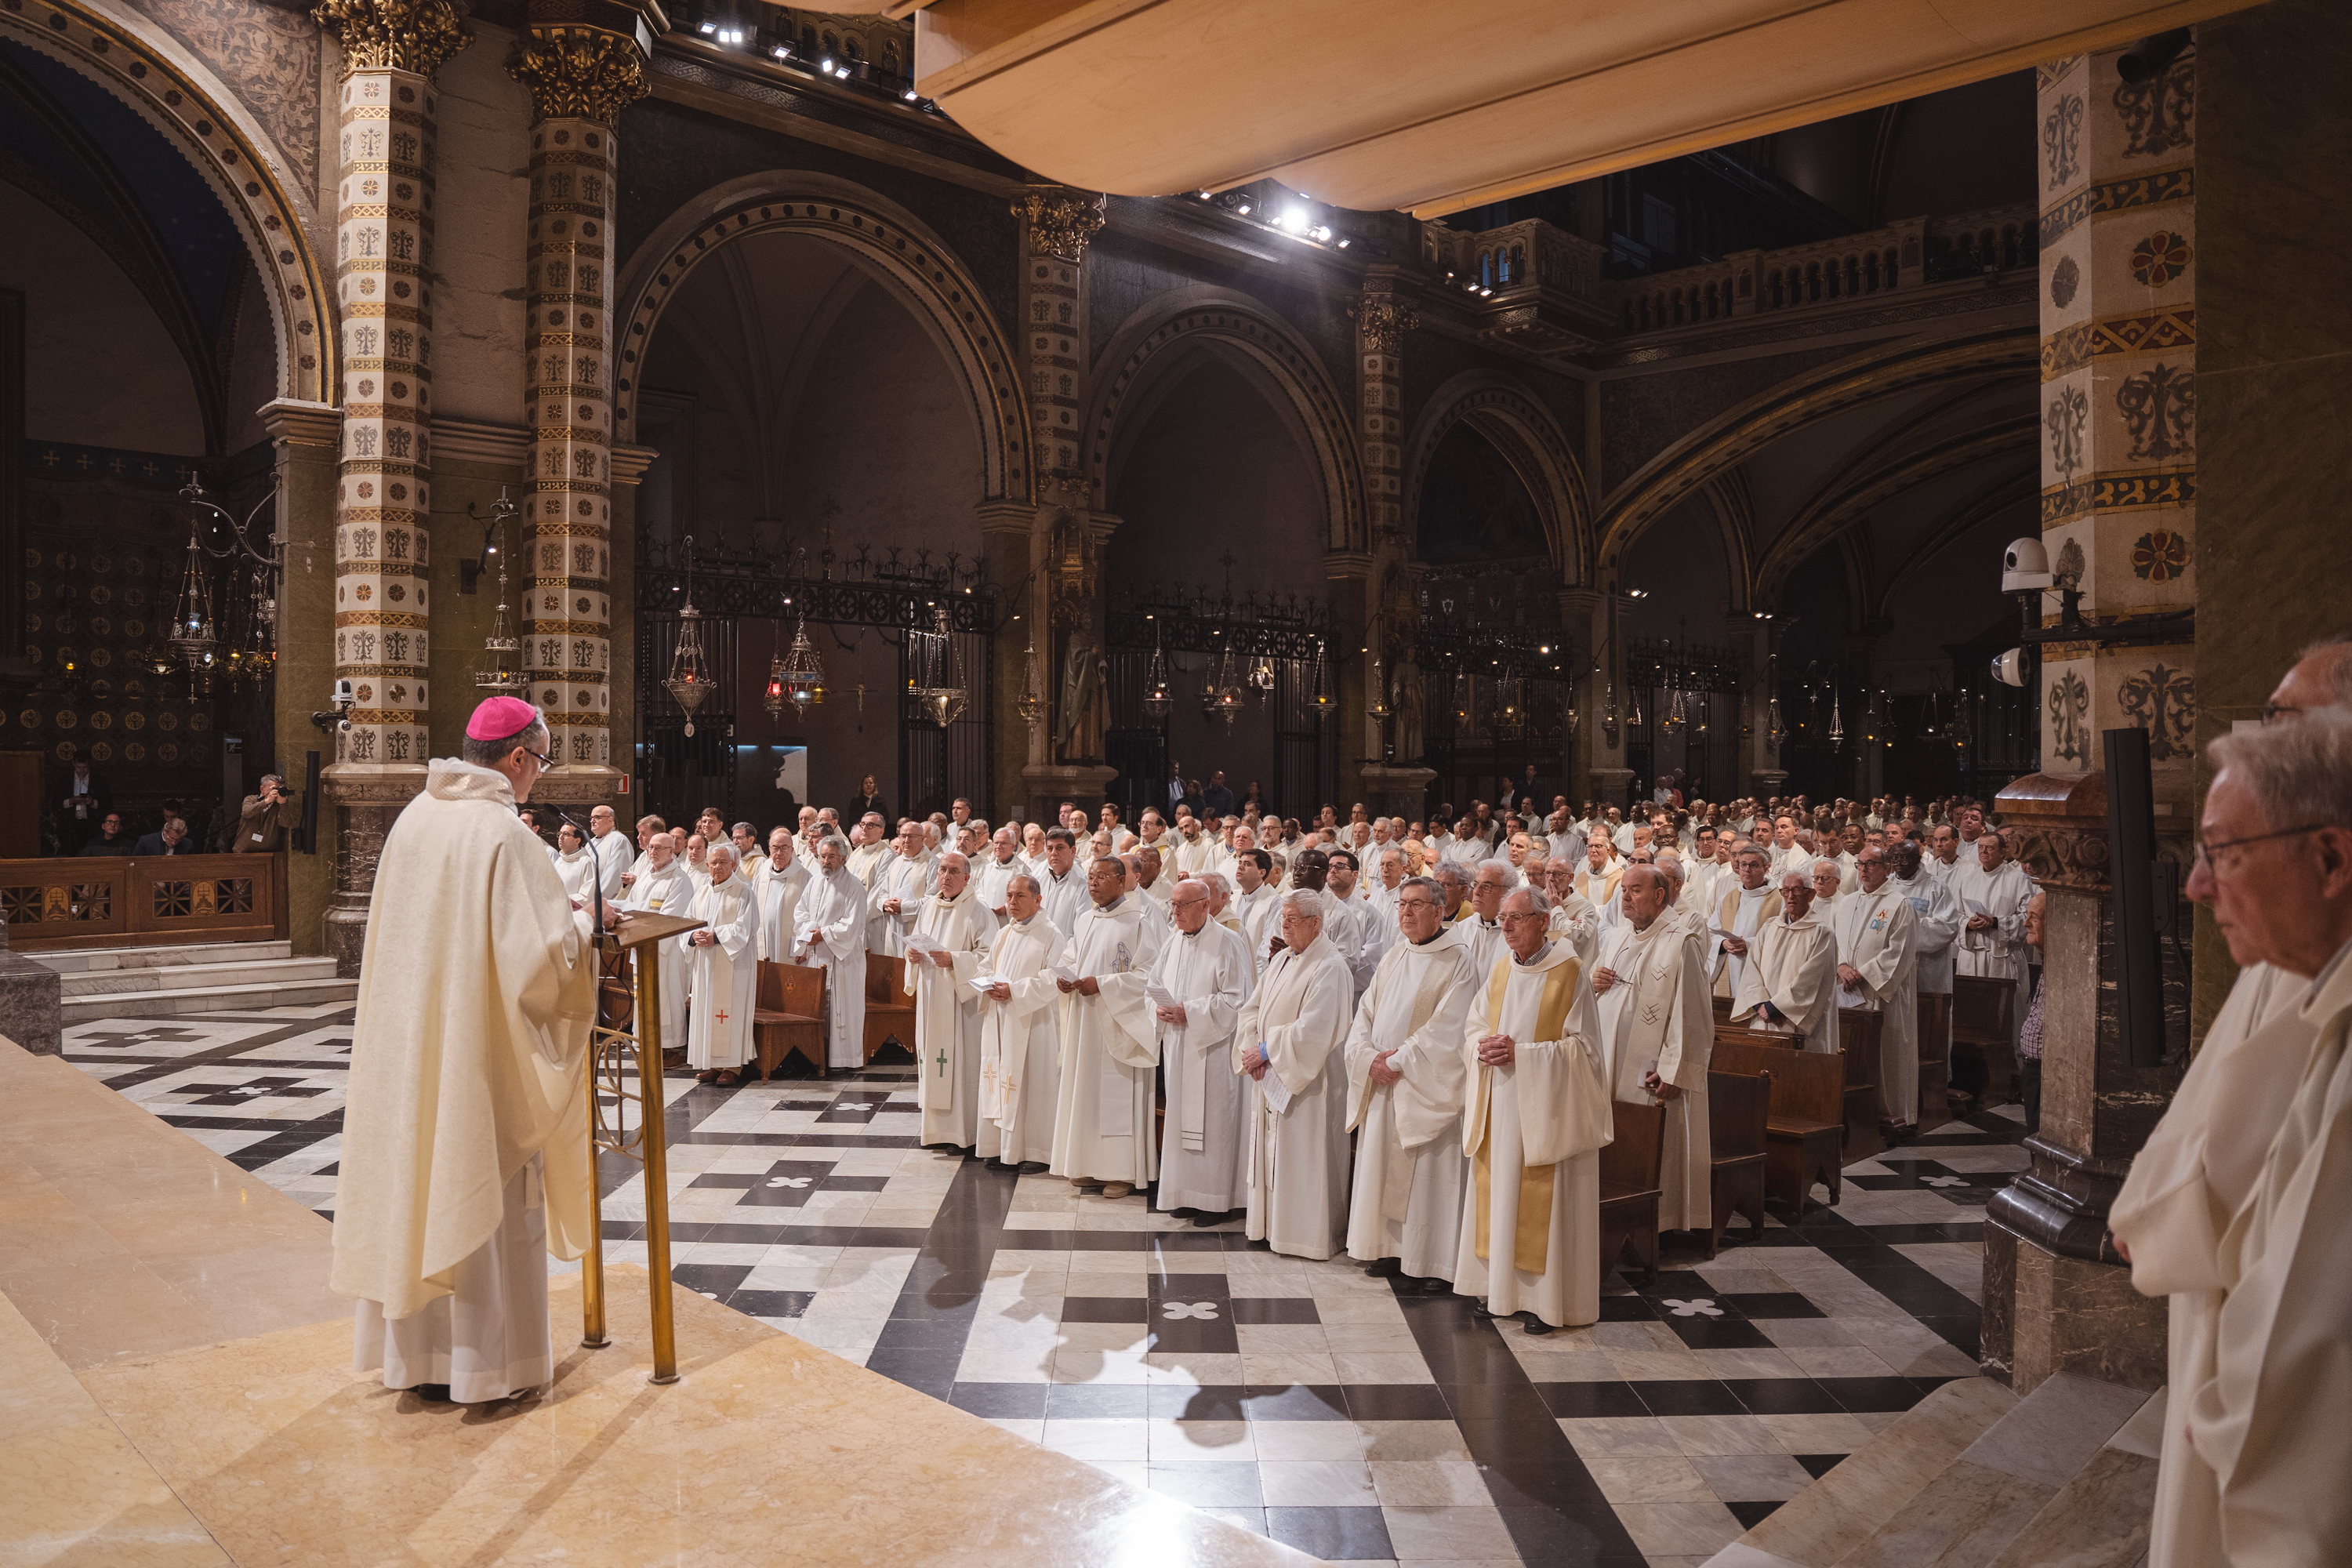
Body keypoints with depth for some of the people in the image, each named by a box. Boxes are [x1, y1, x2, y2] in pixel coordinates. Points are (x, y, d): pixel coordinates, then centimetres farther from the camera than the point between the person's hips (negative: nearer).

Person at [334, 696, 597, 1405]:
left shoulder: (415, 816, 3)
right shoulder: (501, 832, -19)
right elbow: (539, 955, -22)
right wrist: (579, 925, -3)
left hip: (408, 1042, 7)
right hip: (481, 1050, -7)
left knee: (416, 1182, 15)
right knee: (484, 1193, 5)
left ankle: (416, 1351, 27)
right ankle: (488, 1359, 16)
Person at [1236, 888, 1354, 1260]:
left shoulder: (1330, 968, -16)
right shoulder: (1280, 960, 11)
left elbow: (1312, 1032, -22)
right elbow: (1254, 1009, 12)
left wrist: (1266, 1051, -16)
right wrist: (1252, 1049, -5)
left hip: (1305, 1081, -8)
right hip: (1269, 1076, 8)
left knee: (1301, 1156, -1)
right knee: (1270, 1153, 14)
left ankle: (1305, 1234, 10)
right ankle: (1270, 1225, 25)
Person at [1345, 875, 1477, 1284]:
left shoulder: (1458, 962, -8)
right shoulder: (1391, 959, 13)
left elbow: (1445, 1029, -16)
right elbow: (1365, 1016, 10)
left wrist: (1399, 1060, -15)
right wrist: (1371, 1058, -8)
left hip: (1426, 1088, -6)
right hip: (1381, 1082, 6)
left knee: (1425, 1172, -2)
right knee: (1382, 1167, 10)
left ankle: (1432, 1260, 8)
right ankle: (1390, 1250, 20)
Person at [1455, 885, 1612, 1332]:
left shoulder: (1569, 973, -9)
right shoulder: (1500, 970, 8)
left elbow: (1581, 1044, -11)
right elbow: (1473, 1026, 14)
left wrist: (1521, 1054, -19)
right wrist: (1484, 1047, -9)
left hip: (1544, 1106, -5)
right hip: (1498, 1104, 6)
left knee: (1542, 1200, -2)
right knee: (1497, 1192, 9)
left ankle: (1545, 1299, 8)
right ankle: (1497, 1284, 21)